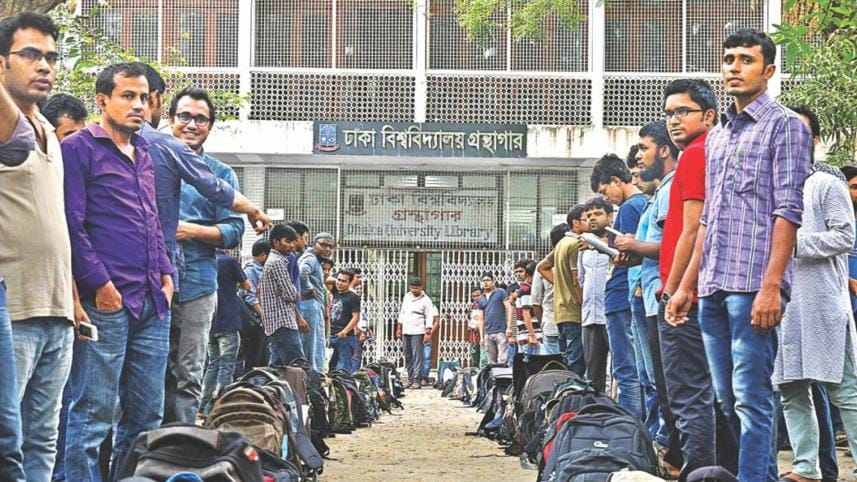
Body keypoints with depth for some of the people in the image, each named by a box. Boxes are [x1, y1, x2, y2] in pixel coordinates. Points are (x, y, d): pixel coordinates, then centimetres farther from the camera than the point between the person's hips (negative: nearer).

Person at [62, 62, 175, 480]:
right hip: (106, 303, -8)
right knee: (93, 416, -7)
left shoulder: (143, 155, 21)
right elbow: (72, 224, -10)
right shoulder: (80, 148, -3)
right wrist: (99, 283, -16)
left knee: (147, 416, 9)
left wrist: (165, 273, 14)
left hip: (152, 304, 8)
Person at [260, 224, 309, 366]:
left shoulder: (270, 262, 21)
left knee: (276, 365, 8)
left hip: (272, 323, 10)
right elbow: (290, 294, -15)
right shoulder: (278, 262, -10)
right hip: (284, 322, -10)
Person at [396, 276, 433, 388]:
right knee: (408, 357, 8)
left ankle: (416, 380, -11)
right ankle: (410, 379, 14)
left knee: (417, 357, -9)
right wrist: (399, 328, 16)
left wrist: (428, 331, -13)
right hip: (405, 331, 6)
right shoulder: (406, 297, 14)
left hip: (417, 331, -6)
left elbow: (429, 317, -5)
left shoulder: (426, 300, -3)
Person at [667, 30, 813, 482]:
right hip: (712, 288, 8)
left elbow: (787, 210, -8)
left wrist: (771, 285, -17)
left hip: (752, 284, -8)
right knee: (727, 399, 9)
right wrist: (687, 286, 18)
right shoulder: (717, 135, 21)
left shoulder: (784, 126, 0)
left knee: (751, 398, -9)